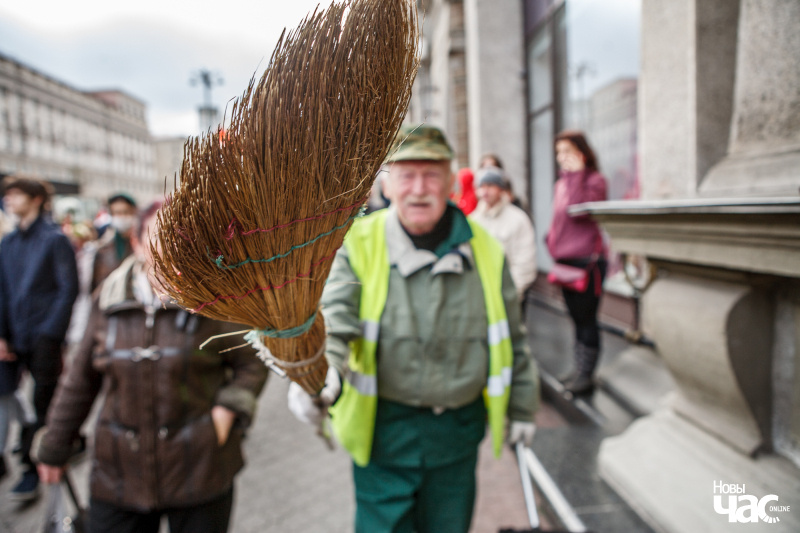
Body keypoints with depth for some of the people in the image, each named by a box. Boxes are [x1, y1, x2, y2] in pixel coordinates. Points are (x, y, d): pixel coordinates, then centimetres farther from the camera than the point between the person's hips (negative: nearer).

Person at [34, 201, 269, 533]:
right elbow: (81, 378, 11)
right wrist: (54, 446, 17)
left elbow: (253, 363, 2)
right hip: (119, 474, 2)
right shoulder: (108, 300, 2)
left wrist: (229, 409, -13)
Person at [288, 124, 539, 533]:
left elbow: (512, 339, 9)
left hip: (459, 429, 3)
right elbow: (333, 319, -19)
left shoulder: (484, 251, -1)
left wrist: (521, 408, 15)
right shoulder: (359, 243, -9)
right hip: (384, 428, -2)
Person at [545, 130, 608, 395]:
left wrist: (575, 174, -18)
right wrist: (552, 241, 9)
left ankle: (585, 375, 6)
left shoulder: (595, 180, -7)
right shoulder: (561, 183, 16)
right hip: (566, 261, 8)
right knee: (577, 317, 15)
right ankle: (579, 369, 25)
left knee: (586, 318, -2)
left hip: (588, 260, -8)